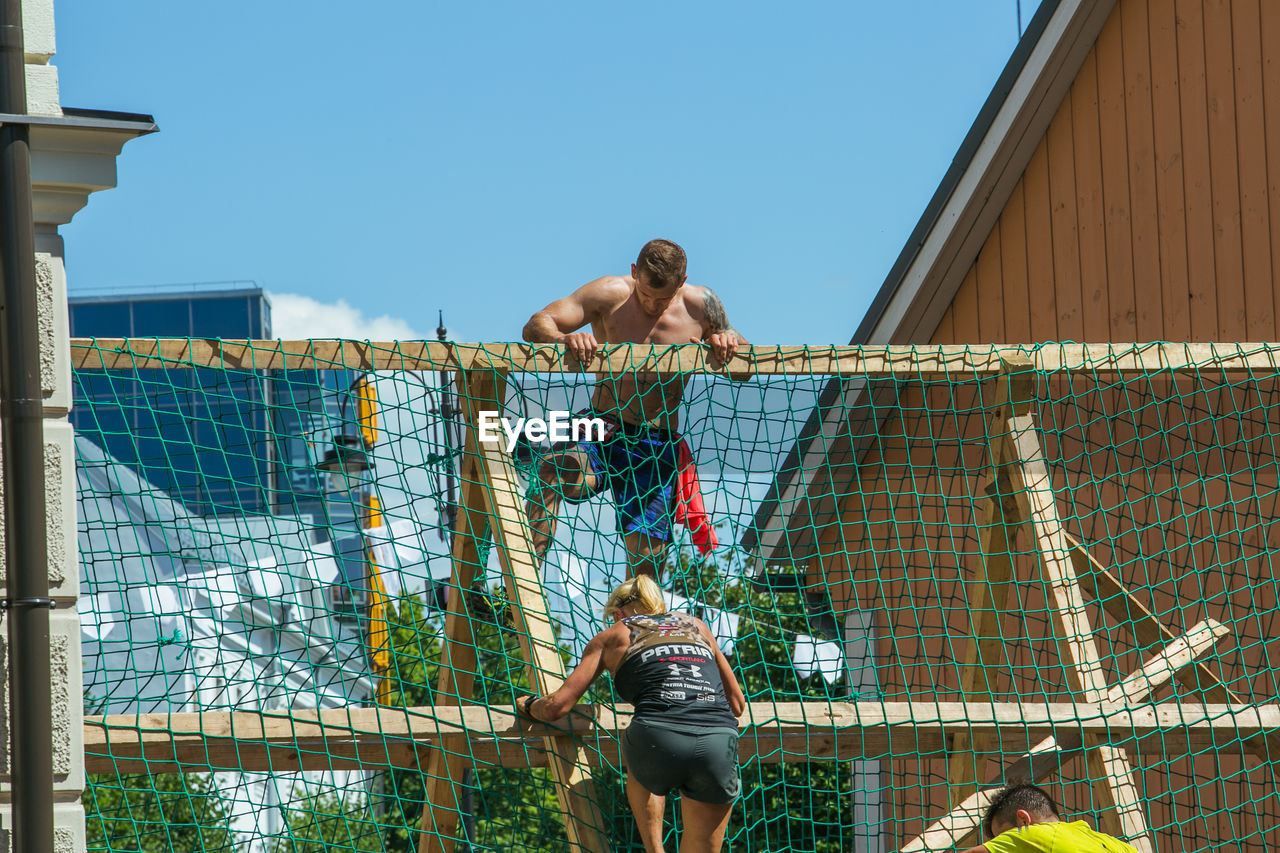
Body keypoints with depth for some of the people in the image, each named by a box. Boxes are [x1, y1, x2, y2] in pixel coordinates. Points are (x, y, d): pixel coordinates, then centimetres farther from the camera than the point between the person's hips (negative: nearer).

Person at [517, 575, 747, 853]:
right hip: (720, 743, 2)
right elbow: (737, 704, 34)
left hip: (659, 739, -2)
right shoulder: (695, 626, 29)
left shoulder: (611, 636, 21)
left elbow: (557, 706, 17)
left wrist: (529, 704, 38)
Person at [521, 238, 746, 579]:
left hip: (659, 449, 2)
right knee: (551, 472, -34)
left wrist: (729, 342, -18)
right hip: (603, 436, -2)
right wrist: (565, 339, -36)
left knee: (646, 566, -1)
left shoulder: (700, 305, 0)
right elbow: (535, 326, -12)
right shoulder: (610, 295, -6)